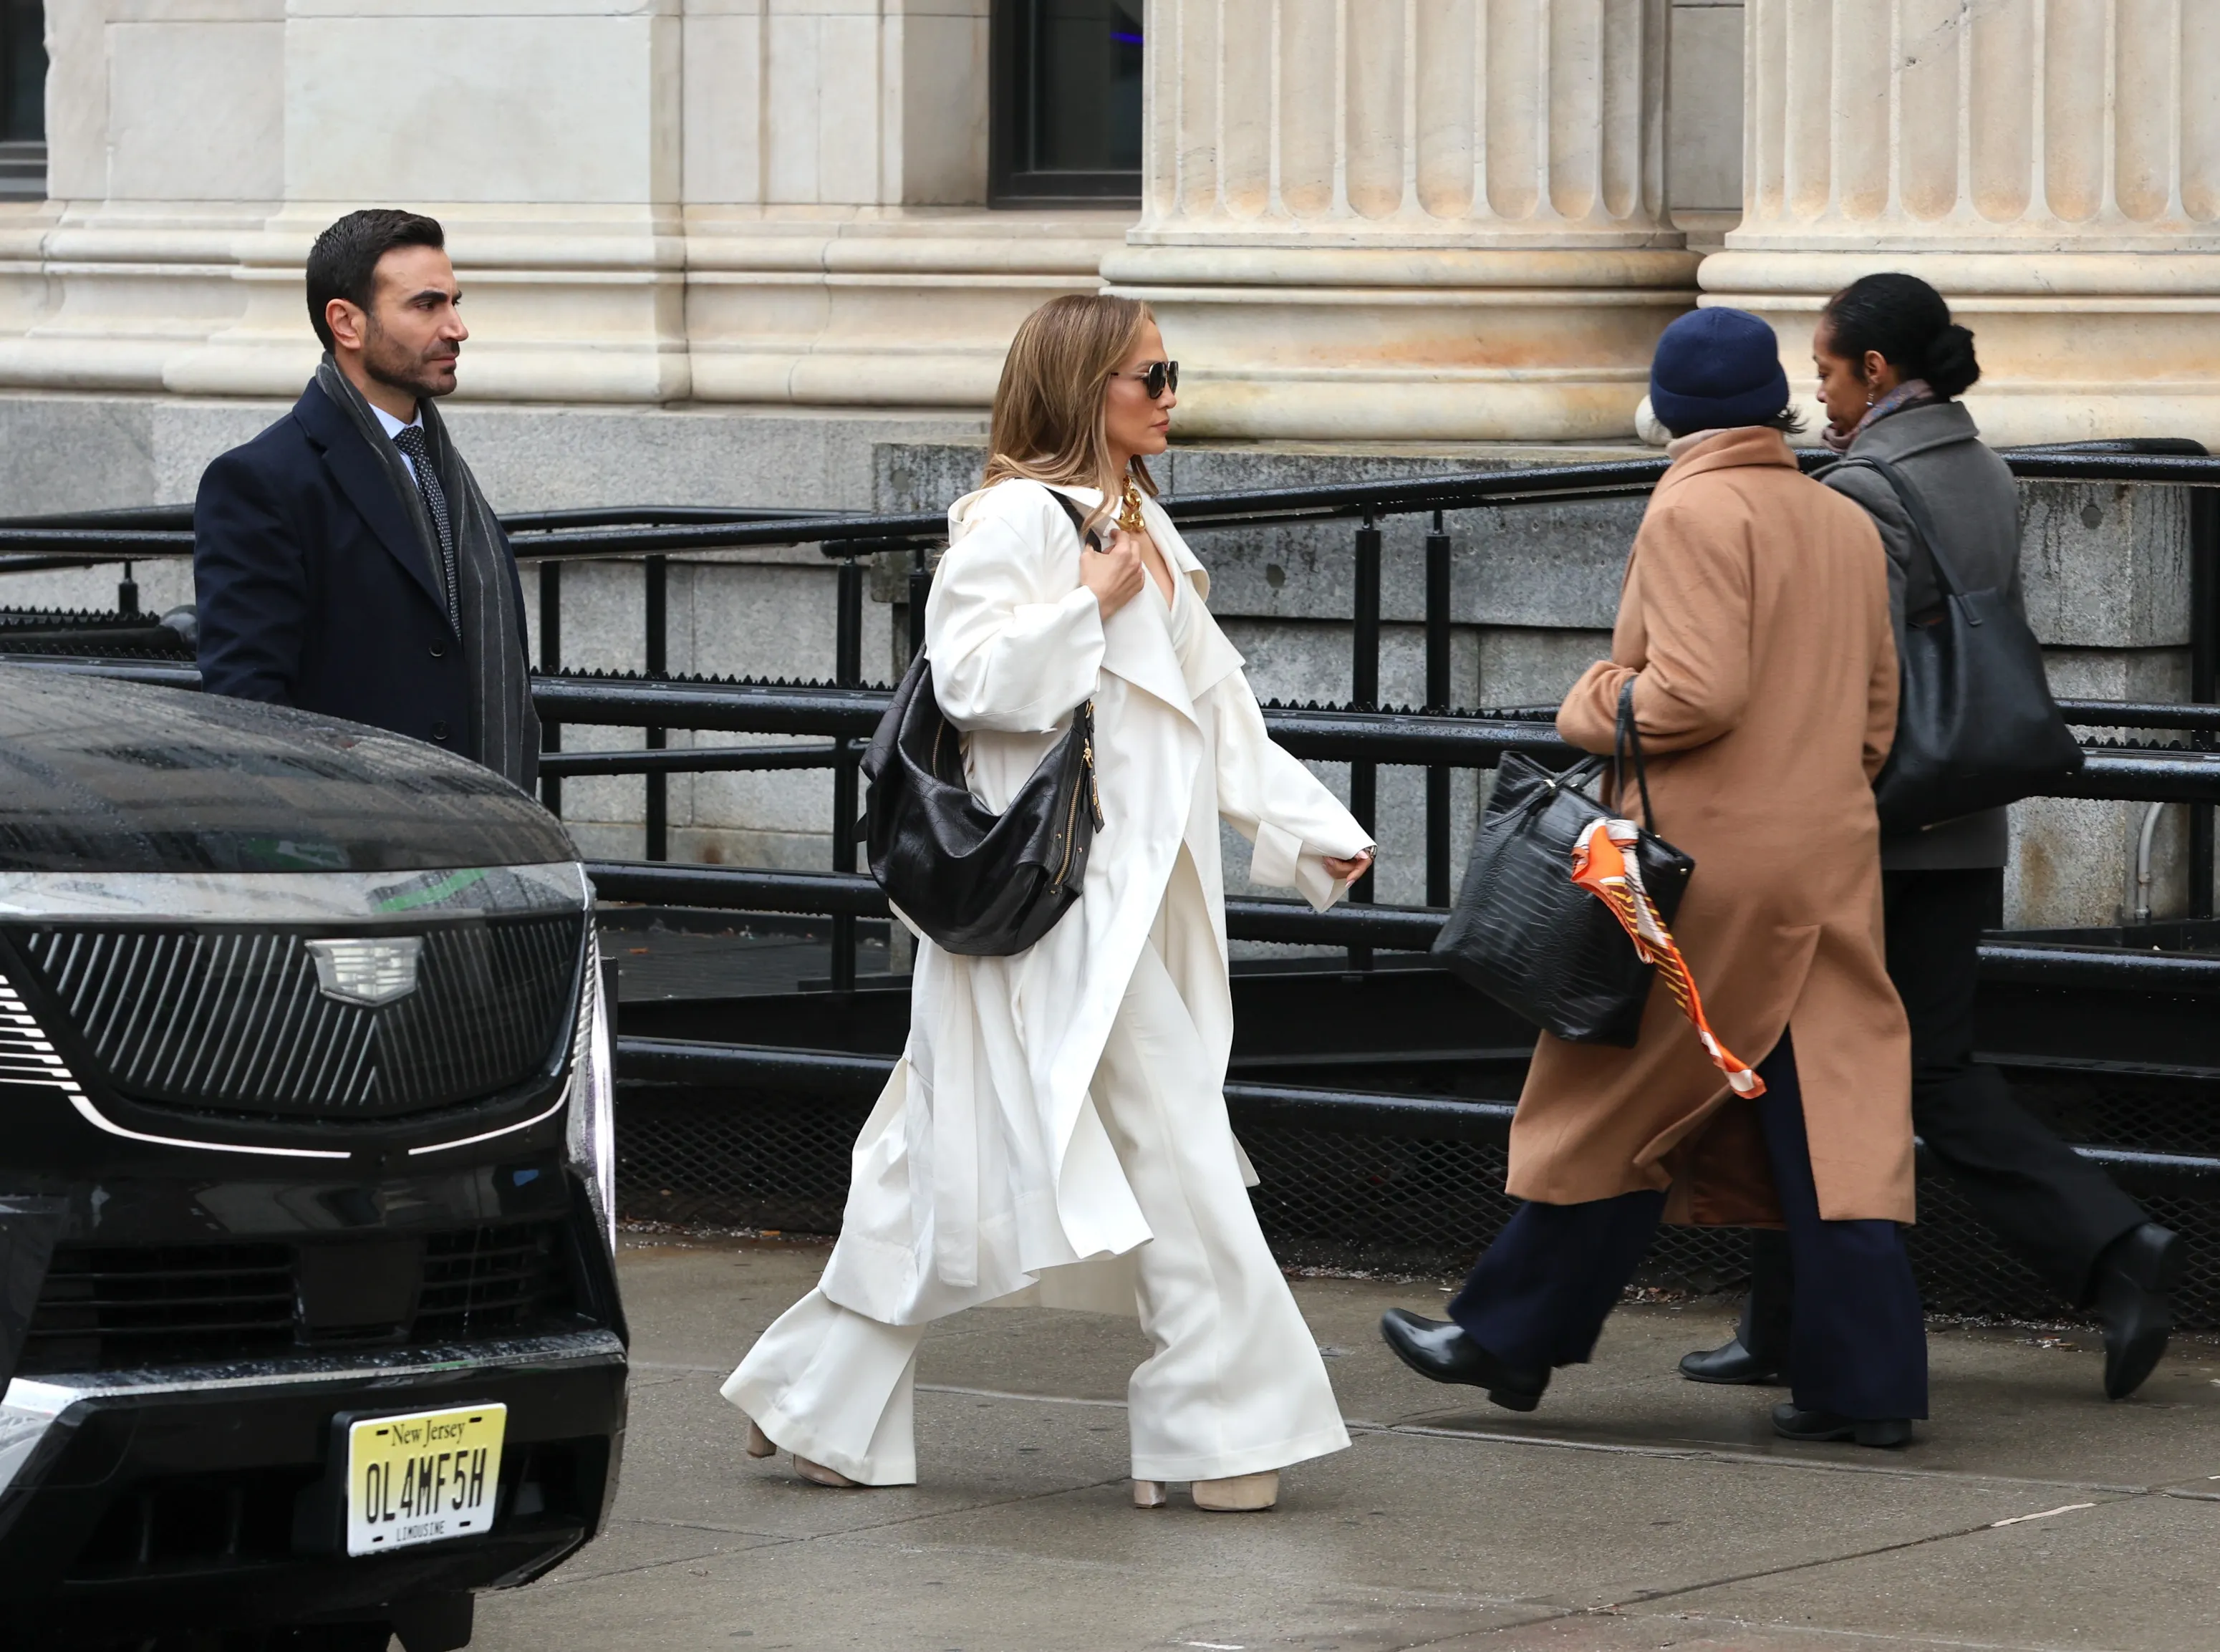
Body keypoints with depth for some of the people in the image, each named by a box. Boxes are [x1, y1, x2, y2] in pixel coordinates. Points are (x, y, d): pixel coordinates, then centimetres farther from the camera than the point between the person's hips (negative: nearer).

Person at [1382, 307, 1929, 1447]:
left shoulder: (1694, 513, -10)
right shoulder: (1850, 527, 12)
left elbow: (1697, 693, -20)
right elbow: (1876, 717, 14)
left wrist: (1594, 705, -3)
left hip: (1705, 858, -6)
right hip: (1831, 862, 6)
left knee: (1618, 1105, 4)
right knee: (1830, 1116, 4)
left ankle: (1513, 1337, 15)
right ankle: (1866, 1381, -1)